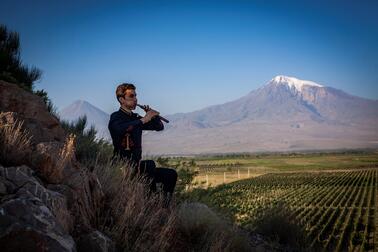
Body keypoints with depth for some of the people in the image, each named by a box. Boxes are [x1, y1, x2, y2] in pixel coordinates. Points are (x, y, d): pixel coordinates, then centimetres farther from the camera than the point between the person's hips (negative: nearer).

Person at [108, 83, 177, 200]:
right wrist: (143, 120, -26)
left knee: (171, 174, -2)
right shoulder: (116, 117, -3)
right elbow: (121, 129, -28)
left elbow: (159, 127, 21)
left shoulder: (136, 118, 18)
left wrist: (154, 116, 1)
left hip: (136, 166, 8)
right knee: (149, 164, -33)